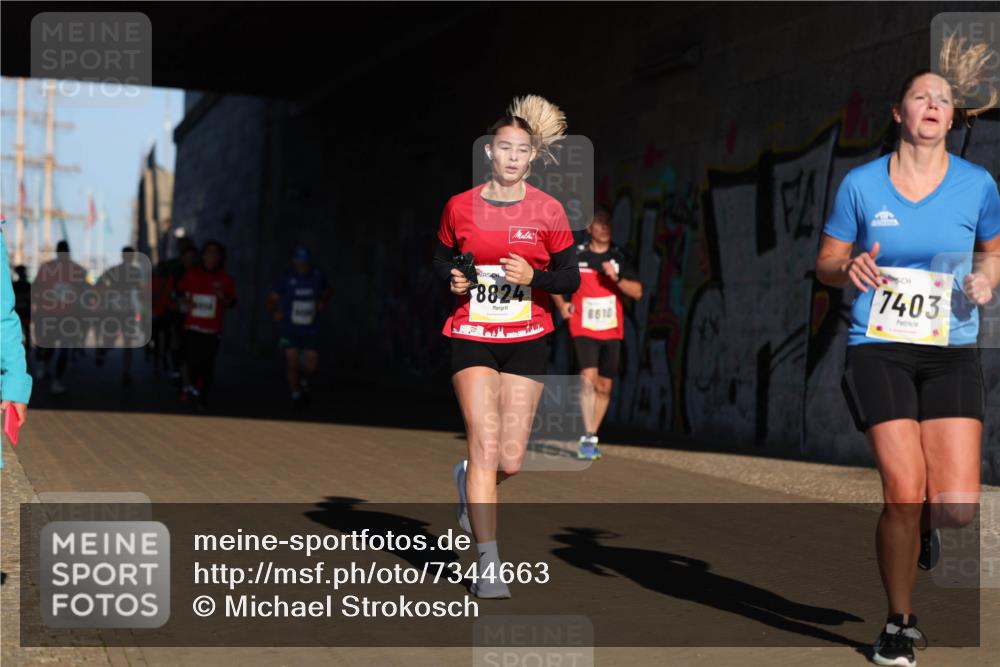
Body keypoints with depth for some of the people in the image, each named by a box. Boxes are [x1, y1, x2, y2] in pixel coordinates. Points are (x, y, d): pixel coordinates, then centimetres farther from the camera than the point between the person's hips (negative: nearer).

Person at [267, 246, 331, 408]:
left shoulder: (317, 276, 0)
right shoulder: (285, 278, -6)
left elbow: (326, 292, 21)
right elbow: (272, 299, 2)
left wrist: (323, 303, 2)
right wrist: (275, 312, -15)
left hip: (310, 329, 1)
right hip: (289, 329, -1)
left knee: (311, 366, -2)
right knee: (292, 362, -8)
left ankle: (304, 382, 32)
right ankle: (295, 394, 12)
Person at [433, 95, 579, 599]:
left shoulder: (548, 211, 1)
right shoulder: (460, 207, 1)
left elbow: (570, 278, 4)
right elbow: (441, 259, 15)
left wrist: (533, 276, -15)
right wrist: (452, 280, -6)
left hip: (527, 340, 1)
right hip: (471, 336, -1)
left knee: (511, 459, -1)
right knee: (485, 444, -13)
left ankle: (468, 482, 36)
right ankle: (488, 563, -8)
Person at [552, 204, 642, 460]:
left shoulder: (619, 257, 3)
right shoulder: (575, 255, -2)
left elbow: (637, 292, -1)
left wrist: (616, 278, -16)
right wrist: (561, 305, 1)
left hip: (612, 331, 3)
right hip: (583, 329, -3)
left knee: (605, 386, 7)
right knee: (588, 377, -21)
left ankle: (593, 437, 21)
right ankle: (587, 439, -22)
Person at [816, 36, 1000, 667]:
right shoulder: (861, 184, 1)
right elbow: (827, 262, 9)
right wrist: (849, 269, -14)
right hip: (879, 348, -1)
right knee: (904, 490, -12)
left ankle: (922, 528, 31)